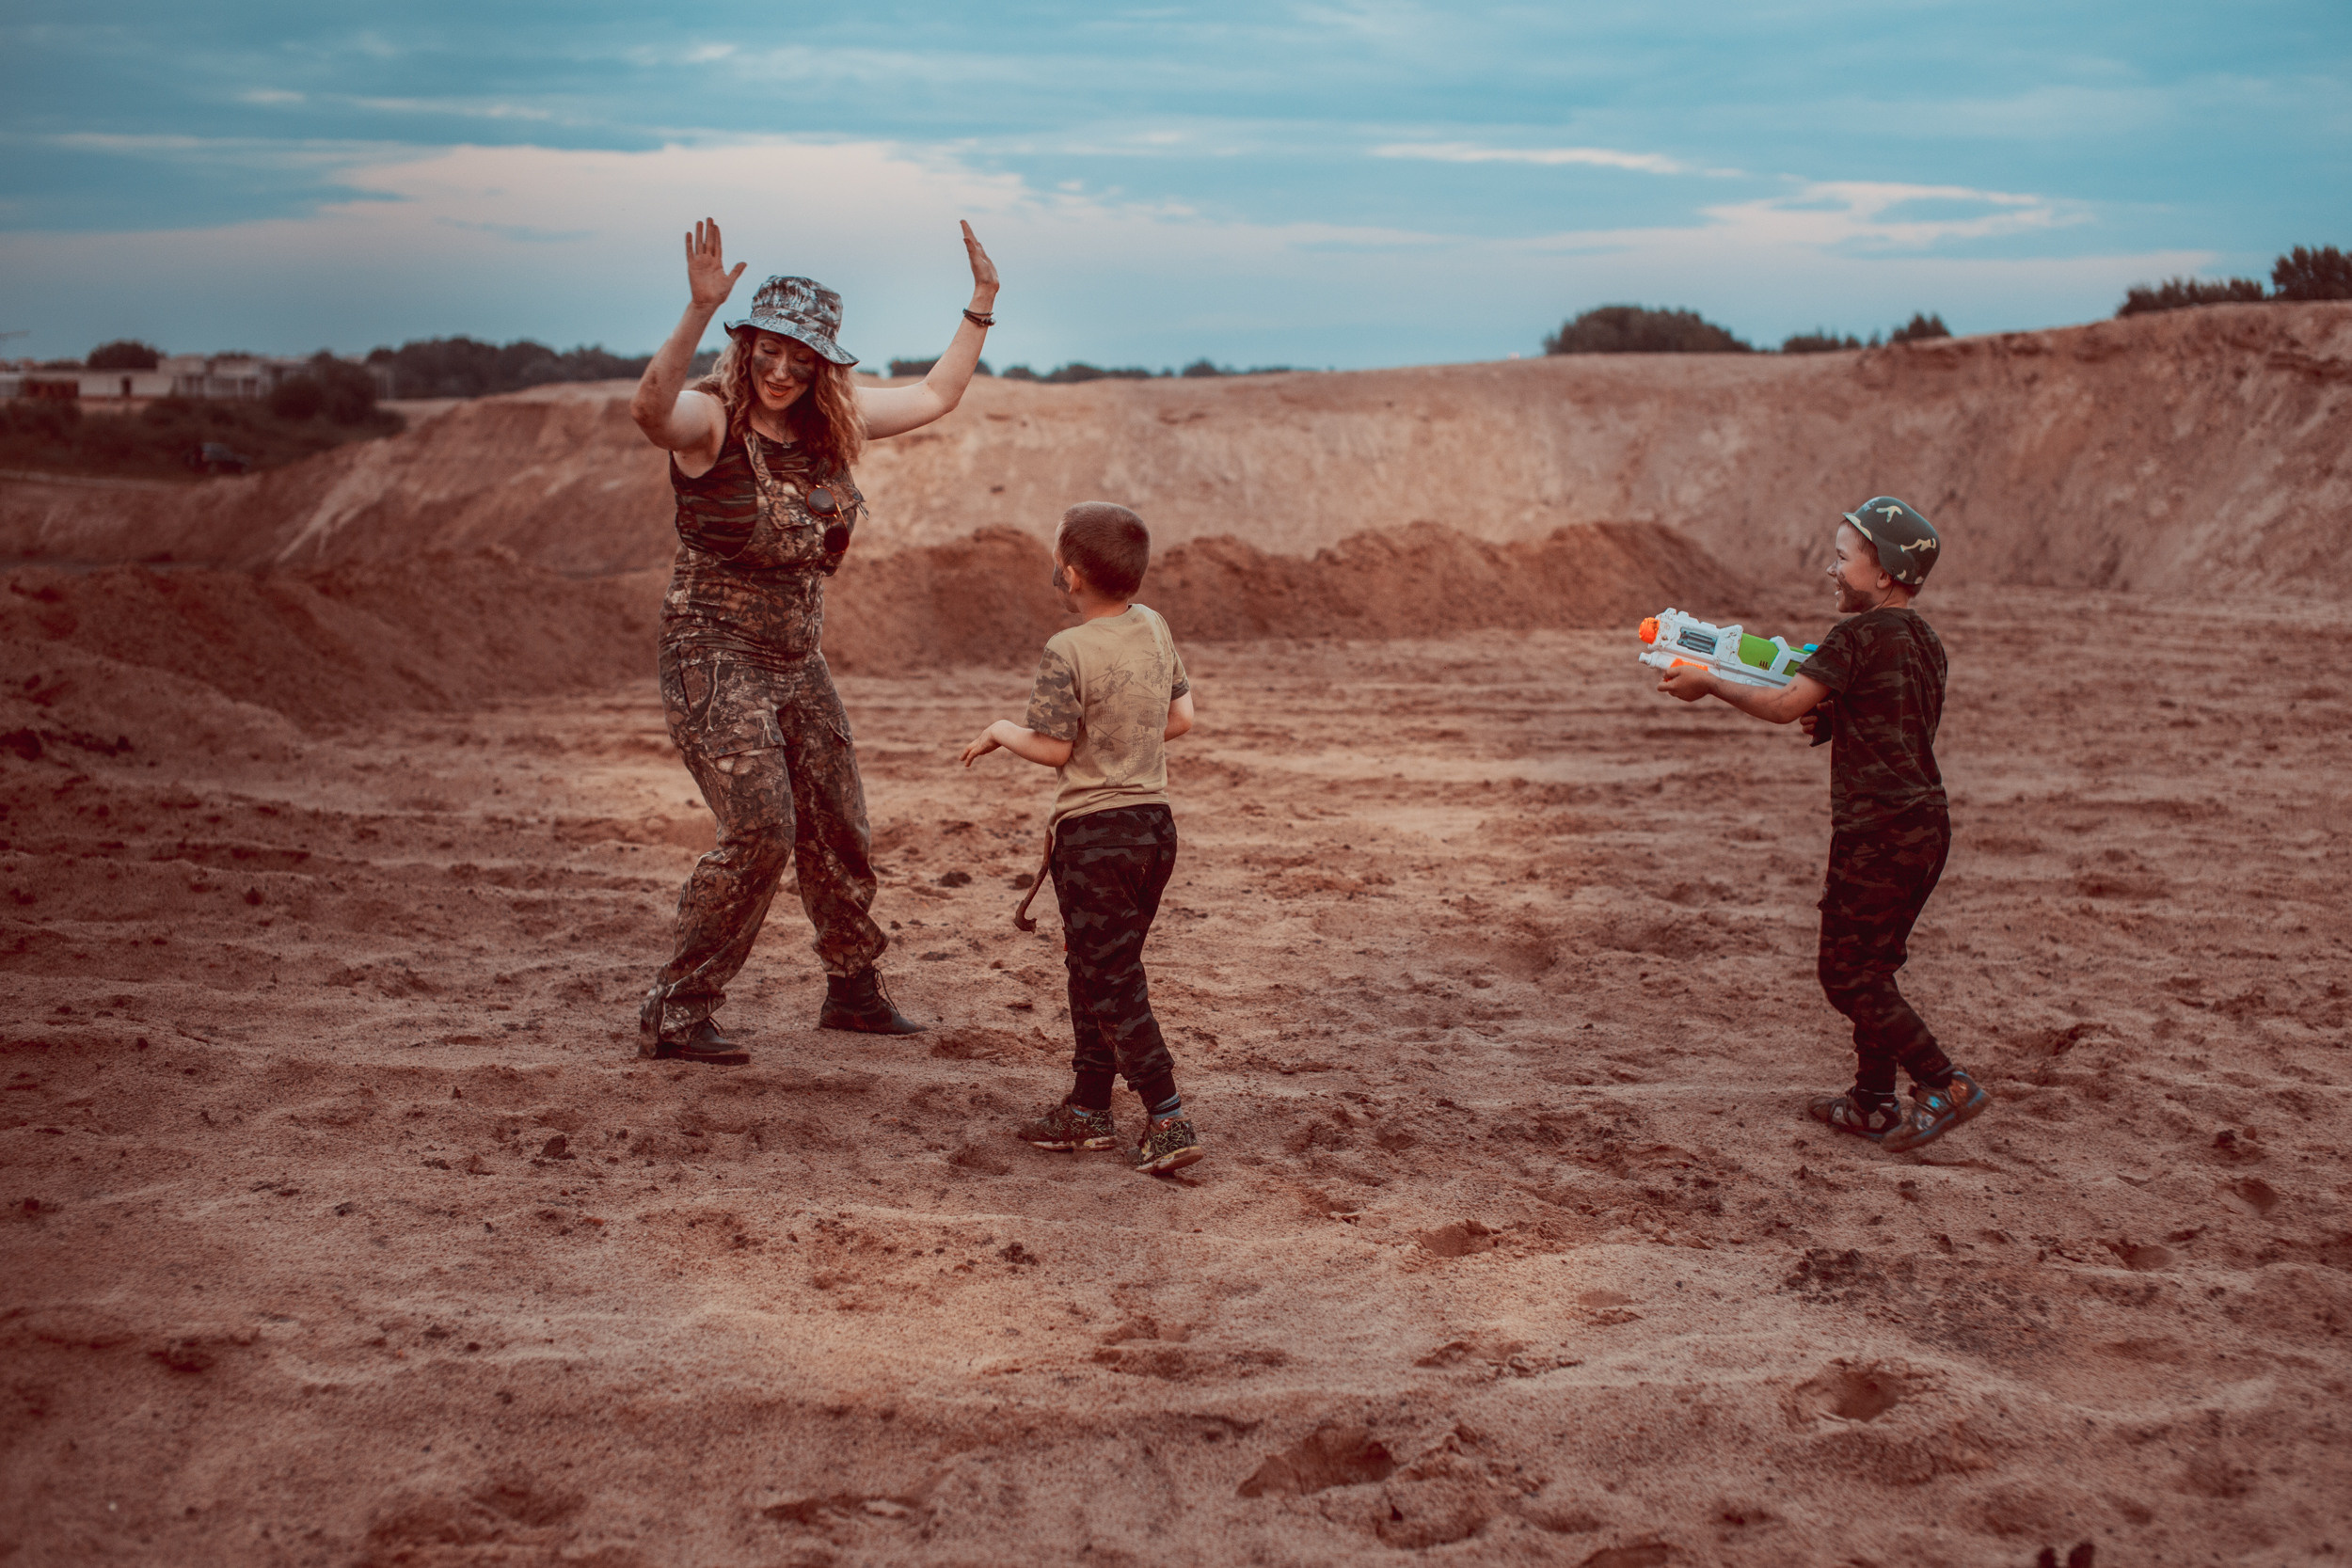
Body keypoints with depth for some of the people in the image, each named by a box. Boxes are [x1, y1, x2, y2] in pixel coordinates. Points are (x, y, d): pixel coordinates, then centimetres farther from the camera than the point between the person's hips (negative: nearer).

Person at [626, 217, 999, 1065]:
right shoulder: (710, 417, -15)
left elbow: (934, 397, 18)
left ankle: (853, 990, 35)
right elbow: (649, 407, -40)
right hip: (715, 654, -7)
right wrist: (699, 310, -51)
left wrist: (982, 304, 15)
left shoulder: (833, 421, 5)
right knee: (760, 830, -17)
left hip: (798, 661, 7)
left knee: (838, 833, 14)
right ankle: (674, 1012, -5)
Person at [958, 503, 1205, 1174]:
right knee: (1092, 967, 18)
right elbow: (1181, 718, 10)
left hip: (1092, 834, -8)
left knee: (1111, 981, -1)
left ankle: (1168, 1119, -4)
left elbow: (1053, 747, -15)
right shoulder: (1154, 628, 4)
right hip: (1155, 822, 8)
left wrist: (1001, 731, 3)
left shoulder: (1067, 652, -17)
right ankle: (1088, 1107, 25)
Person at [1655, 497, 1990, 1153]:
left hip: (1879, 829, -9)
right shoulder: (1924, 641, 14)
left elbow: (1784, 704, -15)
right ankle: (1874, 1103, 21)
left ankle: (1945, 1085, -4)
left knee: (1847, 974, -2)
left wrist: (1707, 684, -3)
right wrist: (1834, 719, 10)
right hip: (1927, 822, 9)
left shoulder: (1862, 634, -14)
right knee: (1873, 967, 16)